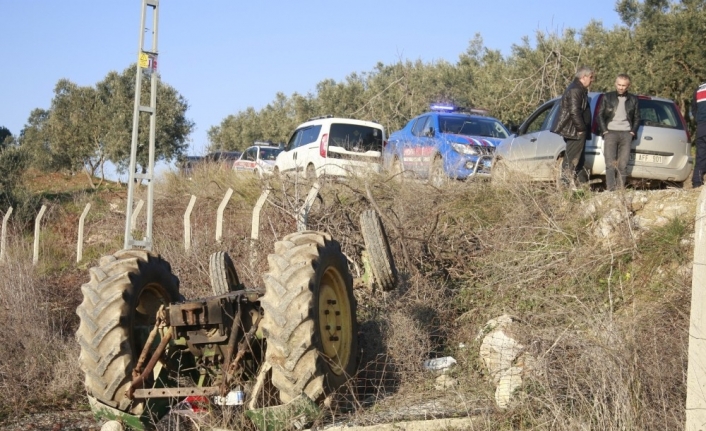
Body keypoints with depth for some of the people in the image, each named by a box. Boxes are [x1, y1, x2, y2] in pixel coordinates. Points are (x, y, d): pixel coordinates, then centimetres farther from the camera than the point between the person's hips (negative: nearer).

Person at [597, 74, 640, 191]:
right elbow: (600, 115, 8)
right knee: (610, 164, -11)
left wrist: (633, 132, 3)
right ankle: (610, 190, -18)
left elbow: (637, 118, 17)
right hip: (610, 132, -1)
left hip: (626, 134, 1)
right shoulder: (607, 97, 9)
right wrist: (604, 131, -3)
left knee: (623, 165, -3)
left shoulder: (633, 99, 13)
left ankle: (620, 189, -2)